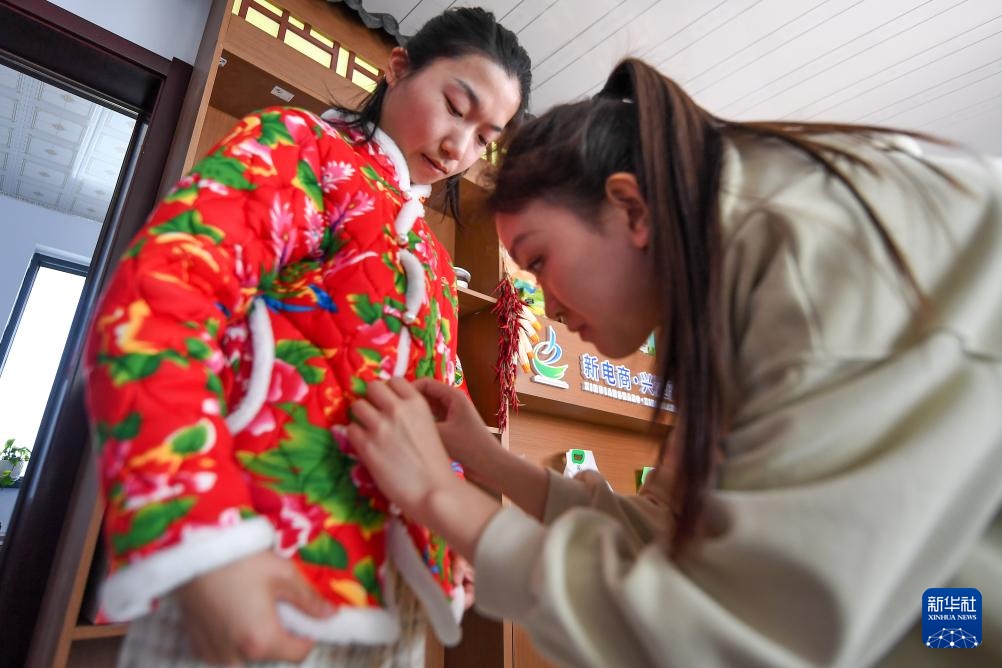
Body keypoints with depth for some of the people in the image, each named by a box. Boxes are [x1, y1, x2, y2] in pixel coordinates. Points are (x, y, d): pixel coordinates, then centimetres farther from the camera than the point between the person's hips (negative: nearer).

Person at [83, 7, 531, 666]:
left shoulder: (432, 259, 19)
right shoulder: (295, 143, 0)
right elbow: (153, 306, -16)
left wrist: (450, 556, 13)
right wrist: (202, 546, -26)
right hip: (256, 579, -6)